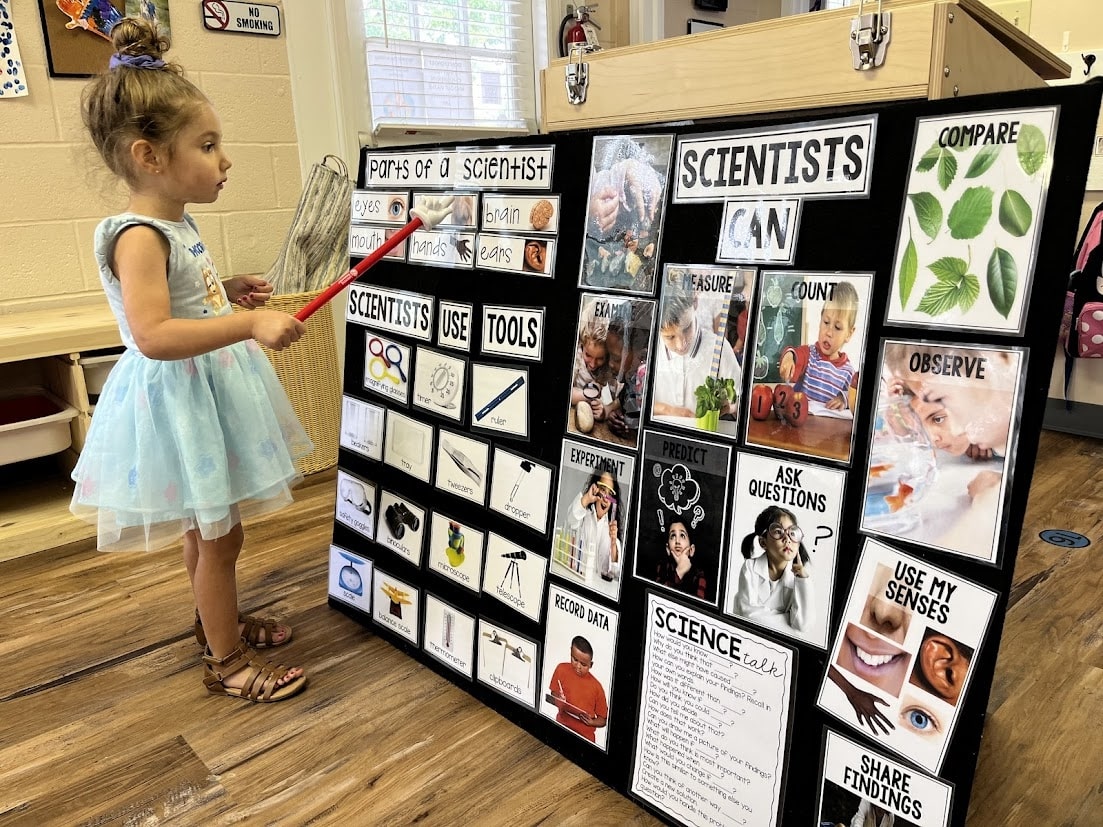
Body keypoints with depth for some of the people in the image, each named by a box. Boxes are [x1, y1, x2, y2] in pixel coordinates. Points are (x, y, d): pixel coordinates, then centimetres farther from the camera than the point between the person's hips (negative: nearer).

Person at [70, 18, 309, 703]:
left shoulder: (177, 224, 8)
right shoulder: (138, 236, -23)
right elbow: (153, 335, -34)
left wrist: (229, 291, 11)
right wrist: (250, 324, -38)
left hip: (209, 393, 9)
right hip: (179, 400, -9)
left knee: (207, 527, 23)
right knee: (219, 534, 3)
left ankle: (220, 621, 43)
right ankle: (227, 661, 21)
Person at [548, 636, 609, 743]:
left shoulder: (596, 687, -12)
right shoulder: (561, 669, -8)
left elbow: (603, 720, -2)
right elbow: (554, 694, 5)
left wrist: (591, 722, -20)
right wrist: (558, 701, -15)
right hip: (562, 727, 2)